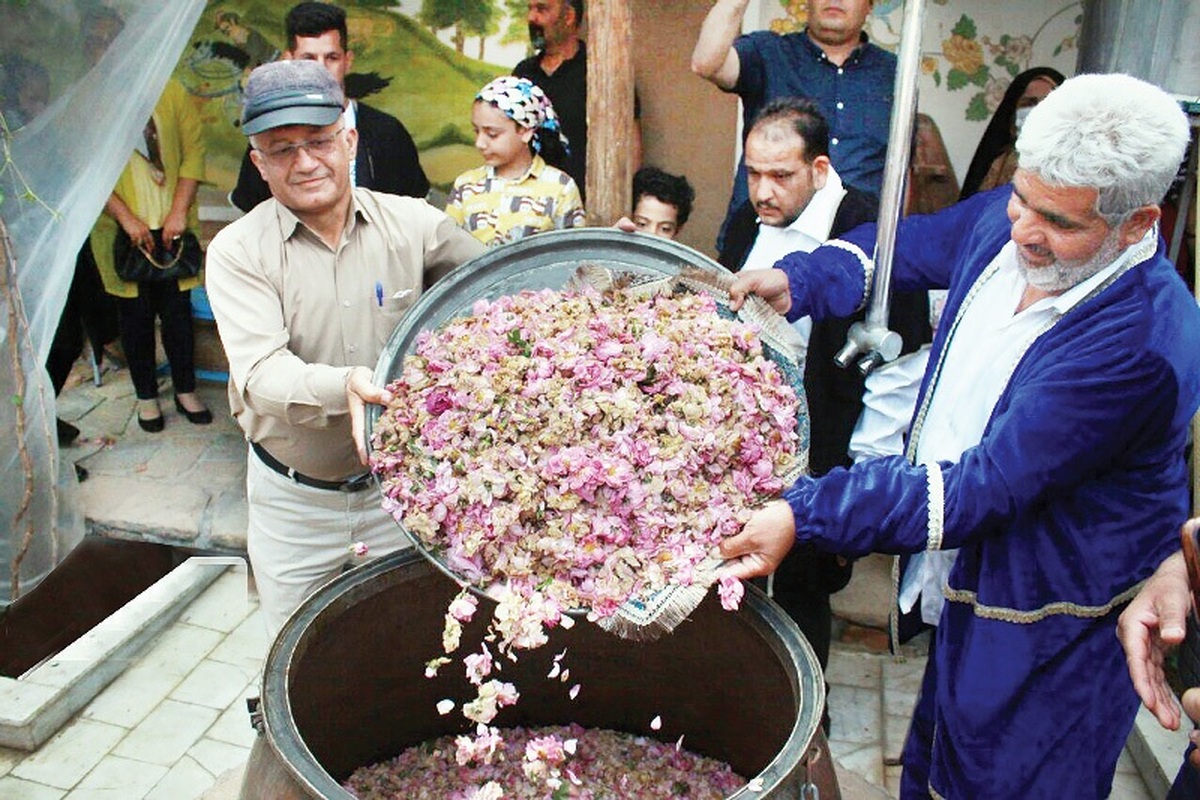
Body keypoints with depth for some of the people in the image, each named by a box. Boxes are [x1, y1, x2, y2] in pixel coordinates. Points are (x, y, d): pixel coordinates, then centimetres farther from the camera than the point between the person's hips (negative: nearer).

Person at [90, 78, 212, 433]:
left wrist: (180, 211, -9)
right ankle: (146, 397, 21)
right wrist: (126, 218, -14)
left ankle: (185, 391, 22)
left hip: (172, 227, 1)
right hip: (122, 231, -1)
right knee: (135, 315, 7)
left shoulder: (172, 92, 1)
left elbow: (193, 151, -1)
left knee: (178, 310, 7)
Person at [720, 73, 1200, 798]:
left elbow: (985, 487, -33)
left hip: (1048, 624, -7)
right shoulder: (1004, 217, -9)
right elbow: (913, 245, 11)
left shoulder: (1140, 343, -32)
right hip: (969, 569, 7)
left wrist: (806, 515, -38)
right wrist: (797, 280, -4)